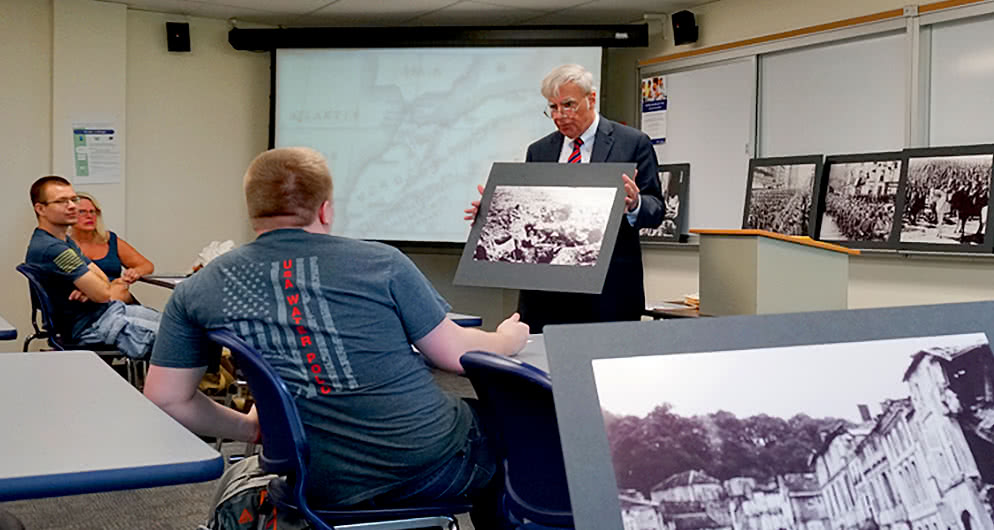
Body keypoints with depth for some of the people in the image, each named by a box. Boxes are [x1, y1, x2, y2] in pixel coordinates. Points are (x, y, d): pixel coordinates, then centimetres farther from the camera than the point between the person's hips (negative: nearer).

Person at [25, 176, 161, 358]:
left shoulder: (65, 241, 13)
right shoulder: (51, 249, -21)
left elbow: (103, 280, 12)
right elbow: (103, 294, -21)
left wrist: (90, 289, -13)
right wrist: (118, 289, 3)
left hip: (108, 310, 10)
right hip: (91, 326, -10)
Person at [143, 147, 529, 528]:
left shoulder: (195, 293, -3)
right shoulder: (379, 262, -12)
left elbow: (167, 400, 1)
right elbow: (456, 355, -5)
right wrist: (508, 339, 16)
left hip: (324, 491, 4)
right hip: (430, 461, -3)